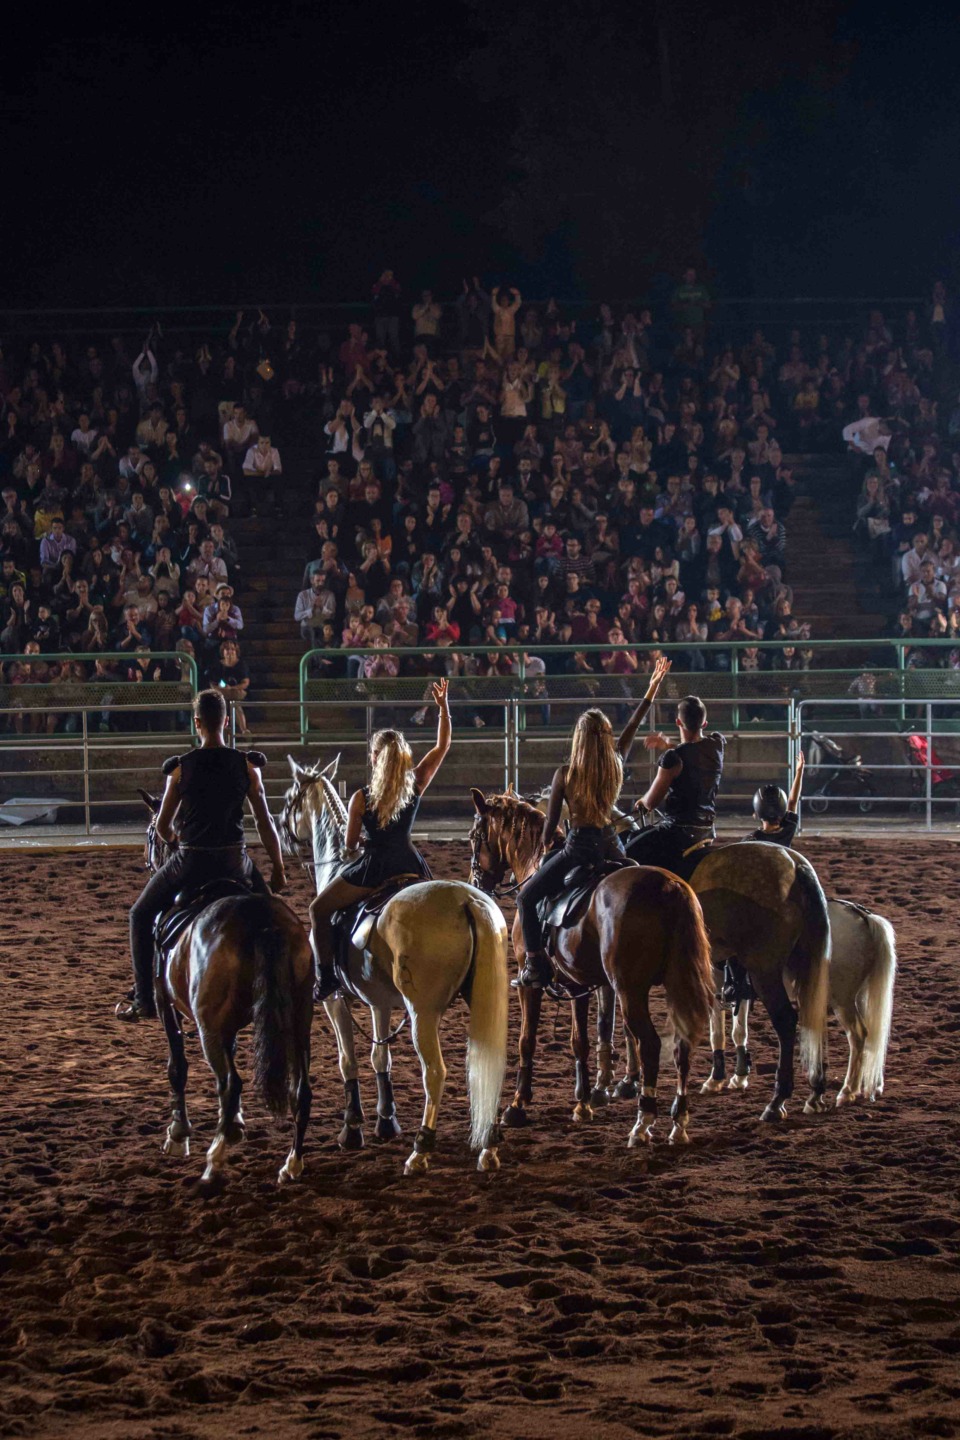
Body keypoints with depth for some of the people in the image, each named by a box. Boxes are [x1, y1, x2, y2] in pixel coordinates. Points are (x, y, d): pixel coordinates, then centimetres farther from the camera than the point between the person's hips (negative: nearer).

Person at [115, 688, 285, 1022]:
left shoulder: (181, 768, -6)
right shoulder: (246, 766, -2)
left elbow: (162, 826, 1)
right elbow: (265, 824, 0)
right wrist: (278, 869, 11)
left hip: (189, 863, -1)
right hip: (234, 862, 1)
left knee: (141, 916, 19)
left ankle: (145, 1001, 14)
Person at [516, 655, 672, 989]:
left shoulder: (565, 774, -11)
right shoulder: (617, 765, -1)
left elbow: (551, 823, -3)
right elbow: (633, 727, 15)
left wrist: (546, 846, 17)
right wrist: (653, 688, 27)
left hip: (578, 849, -4)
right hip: (611, 847, 4)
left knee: (527, 899, 9)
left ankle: (536, 967, -2)